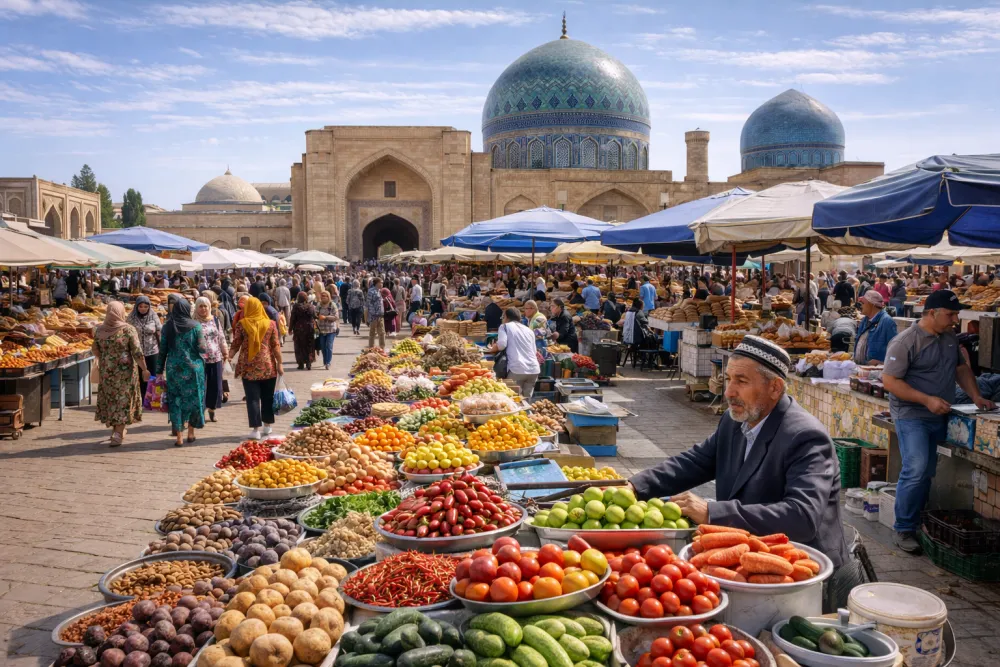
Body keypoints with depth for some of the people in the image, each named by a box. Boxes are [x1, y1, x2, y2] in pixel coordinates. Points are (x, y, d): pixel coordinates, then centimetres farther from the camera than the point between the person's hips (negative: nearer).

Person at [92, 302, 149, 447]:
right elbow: (137, 352, -13)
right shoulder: (128, 329, -12)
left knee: (110, 400, 16)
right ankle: (118, 434, -1)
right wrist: (144, 369, -6)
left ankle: (116, 430, 26)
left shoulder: (100, 330, -2)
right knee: (124, 401, 4)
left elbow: (95, 350, 8)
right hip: (125, 371, -3)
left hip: (106, 371, 3)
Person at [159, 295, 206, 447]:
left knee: (175, 400, 7)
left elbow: (162, 350, 2)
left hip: (173, 368, 1)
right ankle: (191, 433, 19)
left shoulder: (167, 326, 0)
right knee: (193, 398, 12)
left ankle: (178, 437, 5)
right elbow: (202, 348, -8)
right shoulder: (194, 326, -6)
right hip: (192, 367, -1)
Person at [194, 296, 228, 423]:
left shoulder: (215, 319, 9)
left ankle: (212, 409, 26)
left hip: (216, 358, 4)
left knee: (216, 386, 8)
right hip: (200, 359, -4)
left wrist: (225, 352, 12)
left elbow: (221, 337, 14)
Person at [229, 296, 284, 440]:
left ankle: (256, 429, -3)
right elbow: (276, 346, 0)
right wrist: (279, 364, 6)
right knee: (267, 397, 13)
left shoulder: (242, 324, -1)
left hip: (249, 366, -1)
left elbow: (235, 345, 2)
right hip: (268, 366, 1)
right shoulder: (270, 324, 1)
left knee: (253, 398, 1)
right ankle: (267, 426, 23)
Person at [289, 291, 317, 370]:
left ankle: (301, 364, 8)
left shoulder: (296, 306, -7)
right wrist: (314, 327, 13)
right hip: (310, 328, 2)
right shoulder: (311, 306, 1)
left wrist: (291, 328, 1)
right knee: (309, 347, 7)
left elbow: (292, 319, -7)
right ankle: (309, 364, 3)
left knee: (299, 347, 7)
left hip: (299, 329, -2)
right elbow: (315, 317, 4)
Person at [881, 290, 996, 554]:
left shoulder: (950, 338, 10)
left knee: (927, 473, 9)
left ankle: (917, 524, 19)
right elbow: (889, 381, -17)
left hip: (938, 417, 7)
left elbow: (961, 368, 24)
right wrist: (927, 399, -21)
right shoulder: (905, 342, -14)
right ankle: (903, 530, -5)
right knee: (916, 470, -15)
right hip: (912, 416, -7)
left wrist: (976, 396, 10)